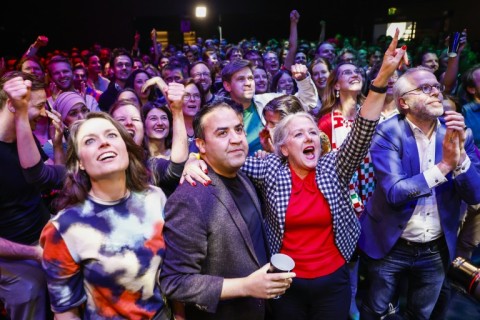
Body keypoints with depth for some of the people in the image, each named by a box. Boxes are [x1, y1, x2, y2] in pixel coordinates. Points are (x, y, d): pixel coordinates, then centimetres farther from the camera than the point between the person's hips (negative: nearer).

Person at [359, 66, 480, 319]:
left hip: (437, 250, 4)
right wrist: (444, 165, -28)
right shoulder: (388, 133, -17)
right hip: (391, 247, -3)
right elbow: (395, 192, -26)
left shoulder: (459, 133, -4)